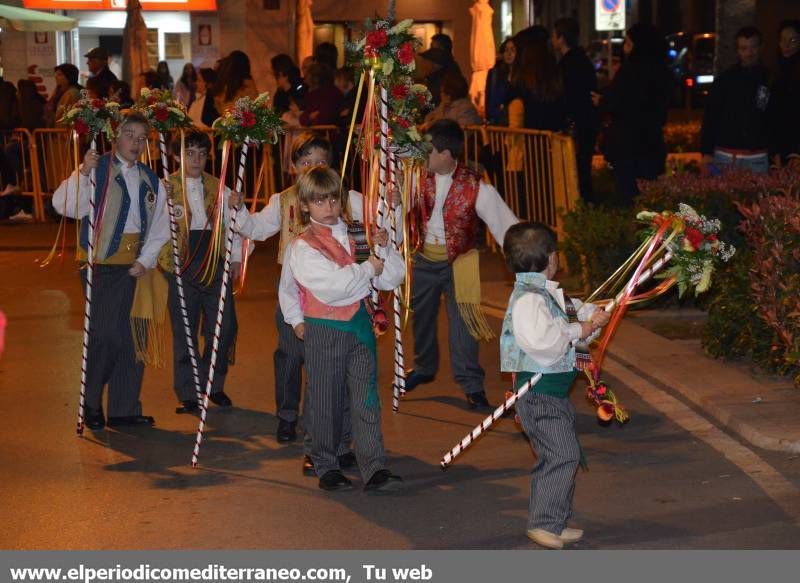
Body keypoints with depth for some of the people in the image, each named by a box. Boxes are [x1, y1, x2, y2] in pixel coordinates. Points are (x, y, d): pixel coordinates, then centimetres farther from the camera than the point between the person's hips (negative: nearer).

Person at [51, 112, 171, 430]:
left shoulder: (151, 180, 15)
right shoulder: (97, 170, -3)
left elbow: (159, 228, 17)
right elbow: (62, 204, -17)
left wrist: (145, 261, 3)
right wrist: (82, 172, -29)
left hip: (134, 266, 5)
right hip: (101, 264, -5)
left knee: (130, 337, 6)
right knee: (105, 334, -10)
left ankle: (124, 409, 15)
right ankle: (91, 404, 7)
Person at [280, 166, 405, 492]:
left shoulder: (355, 238, 11)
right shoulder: (303, 247, -6)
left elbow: (391, 278, 9)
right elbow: (330, 286, -20)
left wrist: (383, 249, -7)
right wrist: (367, 269, -13)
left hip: (359, 325, 4)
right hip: (324, 330, -4)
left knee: (366, 398, -1)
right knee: (326, 402, 6)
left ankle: (375, 469, -3)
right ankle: (326, 467, 20)